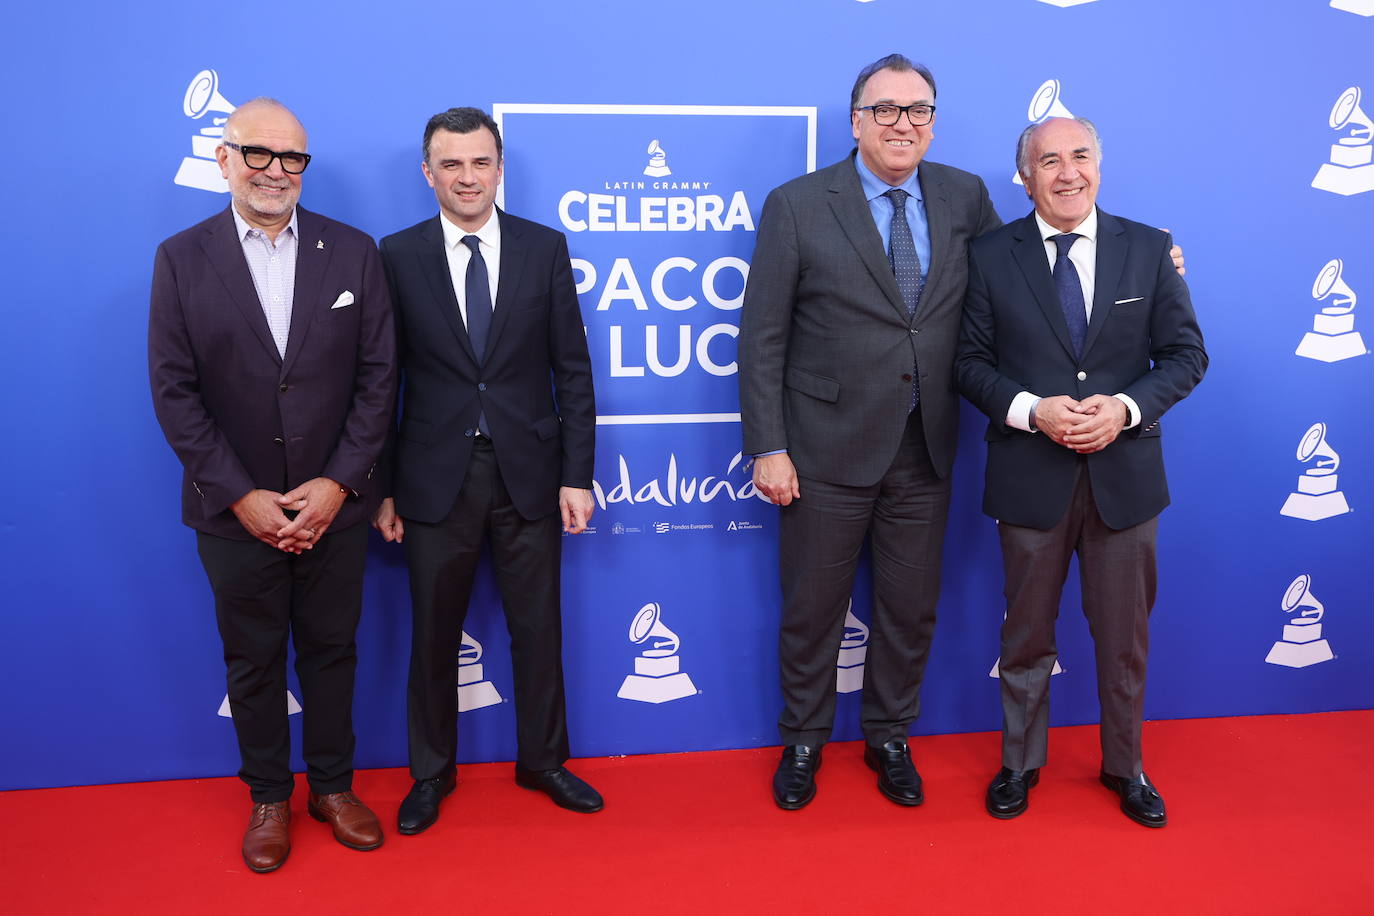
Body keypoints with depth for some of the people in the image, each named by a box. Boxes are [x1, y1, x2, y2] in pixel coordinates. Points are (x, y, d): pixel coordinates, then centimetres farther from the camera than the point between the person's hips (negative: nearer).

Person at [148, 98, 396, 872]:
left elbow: (378, 376, -3)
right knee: (253, 661, 13)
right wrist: (240, 496, -11)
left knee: (331, 650, 13)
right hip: (236, 511, 0)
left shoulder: (354, 252, -1)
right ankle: (269, 797, 32)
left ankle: (333, 785, 33)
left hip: (334, 506, 1)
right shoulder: (181, 259, -1)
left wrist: (340, 483, -11)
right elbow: (175, 391, -5)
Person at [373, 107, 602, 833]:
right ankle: (431, 773, 32)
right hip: (435, 478, 0)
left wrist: (577, 475, -3)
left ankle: (543, 761, 33)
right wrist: (381, 486, -1)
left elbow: (572, 370, 1)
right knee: (433, 635, 12)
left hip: (528, 474, 1)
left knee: (537, 629, 12)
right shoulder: (397, 255, -1)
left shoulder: (545, 248, 1)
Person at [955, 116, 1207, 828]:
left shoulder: (1149, 249, 2)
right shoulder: (990, 257, -1)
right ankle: (1020, 762, 33)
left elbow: (1186, 354, 2)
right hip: (1031, 476, -1)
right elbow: (971, 362, -1)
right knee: (1027, 634, 13)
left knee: (1125, 635, 14)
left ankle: (1125, 766, 35)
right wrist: (1031, 410, -17)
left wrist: (1126, 407, -15)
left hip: (1125, 473, 1)